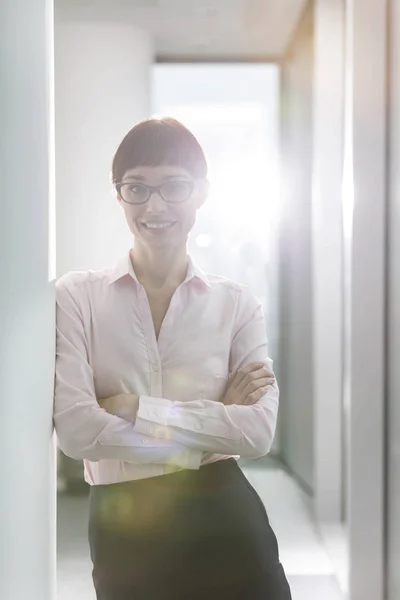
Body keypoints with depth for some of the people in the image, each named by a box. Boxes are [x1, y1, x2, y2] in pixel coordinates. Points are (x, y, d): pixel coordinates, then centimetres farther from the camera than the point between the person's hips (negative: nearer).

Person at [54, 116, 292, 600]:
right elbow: (77, 430, -15)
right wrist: (215, 416, -12)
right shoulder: (76, 296, -4)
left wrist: (133, 408, -15)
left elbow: (259, 431, -10)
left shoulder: (237, 302, 1)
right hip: (123, 531, -1)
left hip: (225, 521, 1)